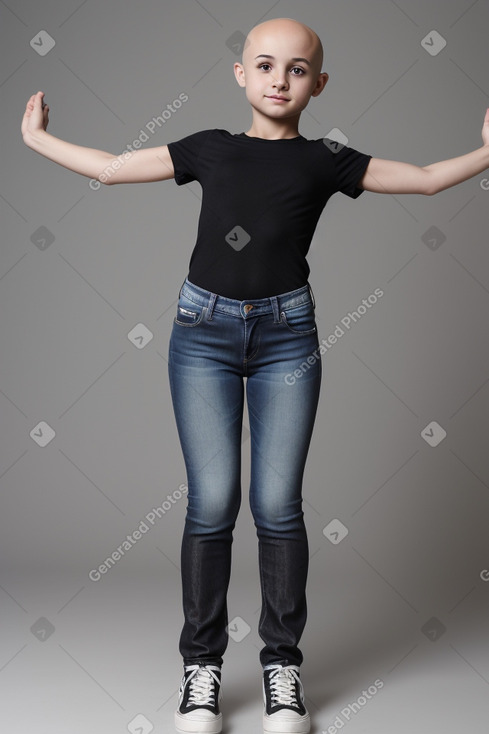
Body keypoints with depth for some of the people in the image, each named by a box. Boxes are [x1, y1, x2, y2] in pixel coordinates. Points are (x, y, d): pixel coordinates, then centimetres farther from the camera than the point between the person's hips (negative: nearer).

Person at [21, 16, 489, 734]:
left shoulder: (325, 161, 8)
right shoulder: (210, 148, 10)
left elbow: (427, 177, 11)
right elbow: (111, 168, 17)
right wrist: (37, 137, 22)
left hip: (286, 333, 0)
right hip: (204, 330, 0)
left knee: (278, 503, -2)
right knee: (212, 501, -3)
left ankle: (283, 665, 14)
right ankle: (202, 666, 11)